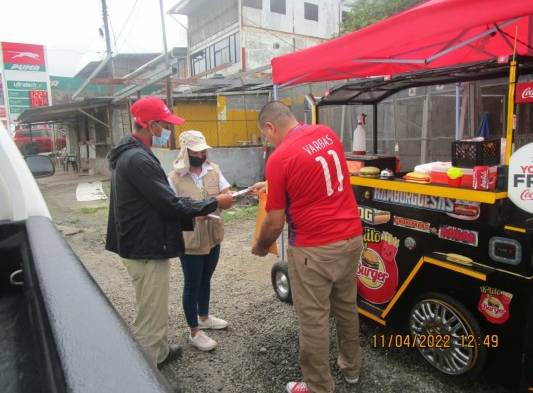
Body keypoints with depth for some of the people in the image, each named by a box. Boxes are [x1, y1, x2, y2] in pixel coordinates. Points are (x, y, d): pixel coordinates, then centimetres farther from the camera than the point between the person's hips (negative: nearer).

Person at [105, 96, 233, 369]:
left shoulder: (130, 153, 11)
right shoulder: (138, 159, -23)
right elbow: (170, 204, -23)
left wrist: (191, 213, 9)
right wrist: (214, 203, -13)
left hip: (141, 244, 11)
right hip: (147, 249, -11)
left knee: (153, 310, 26)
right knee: (151, 316, 0)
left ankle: (160, 352, 44)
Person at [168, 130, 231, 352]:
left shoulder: (214, 170, 1)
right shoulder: (175, 178, -13)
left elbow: (228, 196, -1)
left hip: (213, 236, 5)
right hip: (190, 240, -5)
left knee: (206, 279, 22)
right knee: (192, 284, 7)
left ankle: (204, 317, 44)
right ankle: (194, 332, 23)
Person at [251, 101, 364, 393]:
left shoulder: (279, 158, -15)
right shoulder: (327, 134, 5)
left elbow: (275, 223, -11)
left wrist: (260, 247, 8)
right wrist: (272, 184, 26)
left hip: (314, 248, -7)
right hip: (351, 237, 8)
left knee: (314, 320, 8)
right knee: (346, 306, 23)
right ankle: (351, 367, 43)